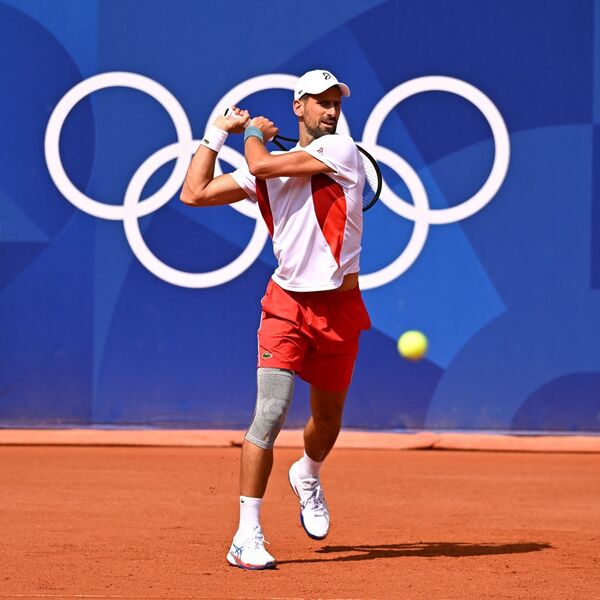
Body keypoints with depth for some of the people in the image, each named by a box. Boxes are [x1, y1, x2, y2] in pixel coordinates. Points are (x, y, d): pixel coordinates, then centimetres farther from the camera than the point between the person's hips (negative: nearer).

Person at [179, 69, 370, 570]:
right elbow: (194, 193, 4)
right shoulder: (269, 168, 8)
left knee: (328, 420, 14)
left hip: (339, 307, 0)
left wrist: (254, 134, 7)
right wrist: (218, 132, 12)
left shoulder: (339, 149, -4)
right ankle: (247, 537, -13)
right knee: (271, 412, -16)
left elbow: (261, 167, -13)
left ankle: (307, 476, 51)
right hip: (287, 303, 0)